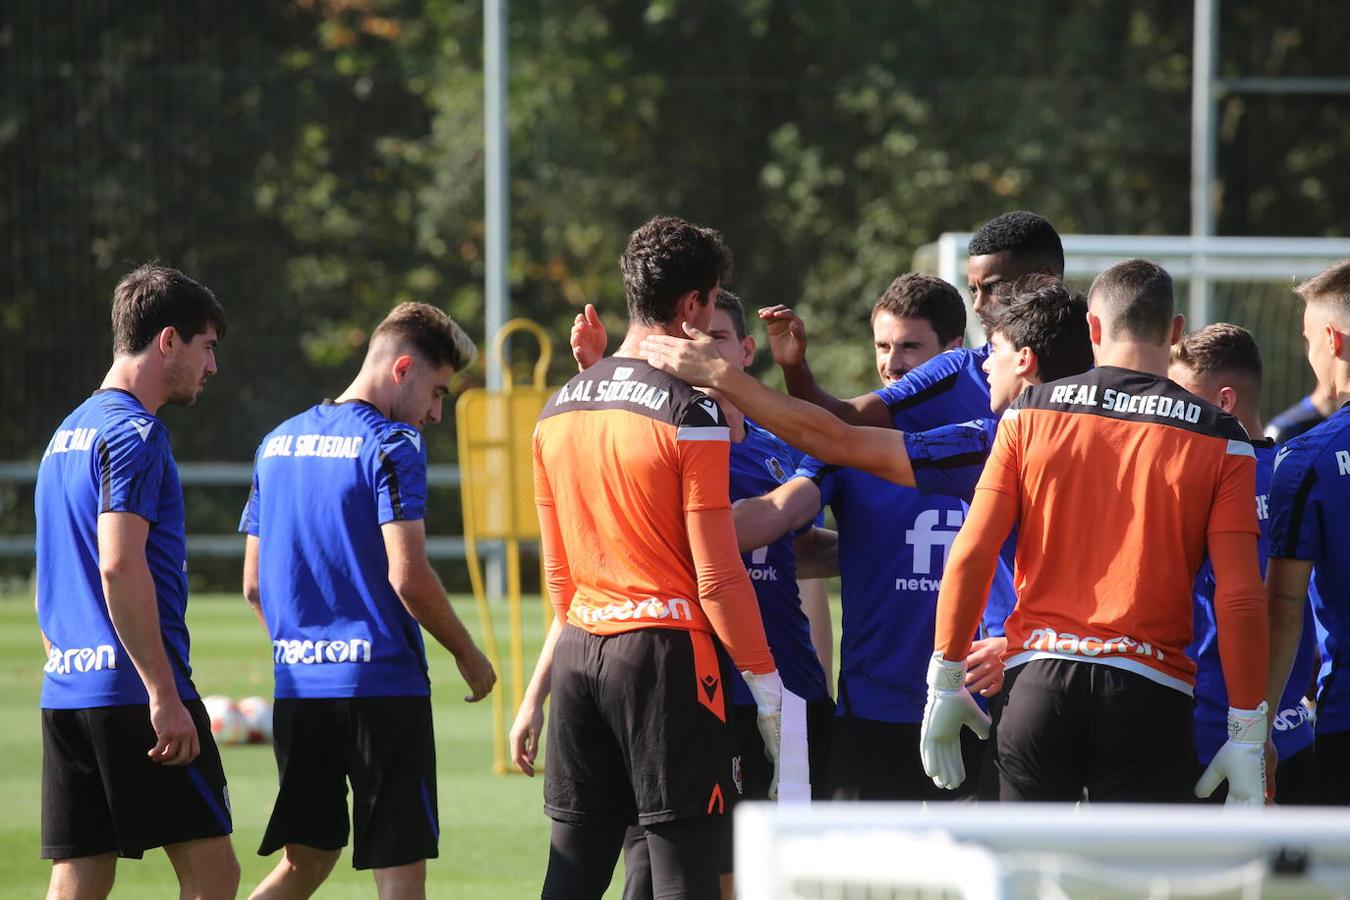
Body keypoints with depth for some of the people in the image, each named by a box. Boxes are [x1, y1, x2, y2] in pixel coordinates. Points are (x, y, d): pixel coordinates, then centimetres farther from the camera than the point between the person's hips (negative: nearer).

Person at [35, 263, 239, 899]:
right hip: (133, 692, -9)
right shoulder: (134, 432, -9)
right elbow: (120, 566, -20)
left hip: (65, 695, 9)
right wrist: (164, 696, -21)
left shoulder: (68, 434, 20)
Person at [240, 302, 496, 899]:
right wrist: (467, 654, -3)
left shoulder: (277, 445, 13)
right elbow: (407, 577, -16)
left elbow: (254, 586, 16)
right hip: (382, 684, -7)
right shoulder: (392, 445, -9)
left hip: (297, 686, 7)